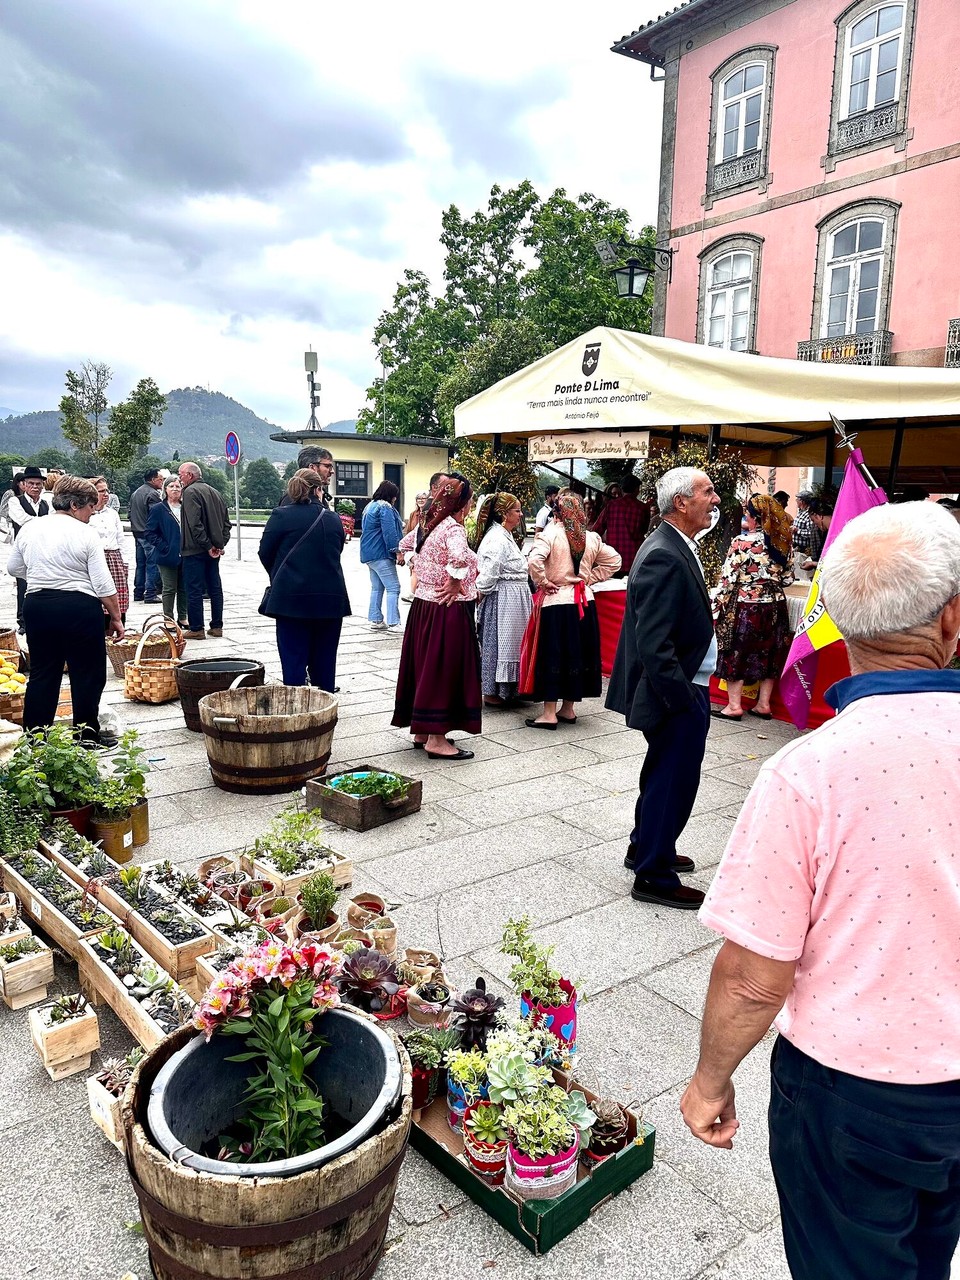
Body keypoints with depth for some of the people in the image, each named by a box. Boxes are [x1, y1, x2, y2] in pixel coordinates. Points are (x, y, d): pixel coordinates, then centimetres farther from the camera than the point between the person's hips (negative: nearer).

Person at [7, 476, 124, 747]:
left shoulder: (29, 529, 6)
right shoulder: (86, 535, -9)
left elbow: (14, 568, 18)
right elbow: (104, 585, -10)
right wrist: (115, 617, -1)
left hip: (37, 605, 5)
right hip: (79, 608, -5)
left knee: (42, 672, 13)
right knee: (88, 672, 7)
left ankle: (34, 734, 17)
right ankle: (87, 732, 14)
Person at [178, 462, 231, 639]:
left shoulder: (190, 492, -10)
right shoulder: (214, 492, 14)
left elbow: (194, 523, -20)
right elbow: (226, 522, 14)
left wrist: (207, 546, -17)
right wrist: (220, 543, 7)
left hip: (195, 551, -8)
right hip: (214, 550, 8)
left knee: (194, 590, -2)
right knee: (215, 588, 11)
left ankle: (196, 629, 1)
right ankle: (217, 626, 16)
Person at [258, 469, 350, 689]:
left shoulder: (281, 516, -5)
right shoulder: (333, 519, 4)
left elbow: (265, 553, 1)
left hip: (292, 596, -3)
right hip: (330, 598, 3)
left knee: (294, 658, 1)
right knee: (324, 660, 11)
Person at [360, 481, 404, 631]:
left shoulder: (370, 506, 18)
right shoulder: (385, 508, -13)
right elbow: (390, 532, -20)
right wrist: (397, 550, -16)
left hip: (369, 553, 10)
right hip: (381, 554, -10)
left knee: (377, 587, 14)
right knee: (393, 588, -8)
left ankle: (375, 620, 16)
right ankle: (393, 623, -11)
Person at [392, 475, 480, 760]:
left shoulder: (427, 525, 8)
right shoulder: (453, 528, -17)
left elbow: (405, 544, 25)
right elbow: (459, 557, -38)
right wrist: (454, 583, -22)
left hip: (423, 605, 9)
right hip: (447, 610, -9)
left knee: (425, 666, 15)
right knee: (444, 670, -2)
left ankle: (421, 730, 26)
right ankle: (436, 739, 3)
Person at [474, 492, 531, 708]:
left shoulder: (505, 536, 15)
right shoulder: (497, 539, -19)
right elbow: (488, 574, -21)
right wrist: (480, 593, -8)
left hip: (512, 599, 10)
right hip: (502, 600, -10)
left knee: (507, 642, 15)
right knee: (497, 643, -1)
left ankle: (505, 690, 24)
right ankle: (492, 692, 9)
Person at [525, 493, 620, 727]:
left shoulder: (550, 534, -11)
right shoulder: (591, 538, 5)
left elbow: (534, 560, -25)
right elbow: (614, 560, 14)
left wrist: (542, 582, -10)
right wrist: (589, 578, 12)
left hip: (556, 602, -5)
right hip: (584, 602, 5)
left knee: (552, 655, 0)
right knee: (577, 653, 13)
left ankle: (550, 713, 2)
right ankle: (568, 708, 22)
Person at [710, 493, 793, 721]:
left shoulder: (742, 543, -14)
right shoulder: (784, 543, 3)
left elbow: (728, 578, -13)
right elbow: (788, 578, 9)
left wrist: (716, 606, -5)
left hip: (745, 606, -6)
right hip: (775, 606, 6)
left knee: (736, 653, 5)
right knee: (768, 653, 14)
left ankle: (734, 705, 8)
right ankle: (764, 704, 21)